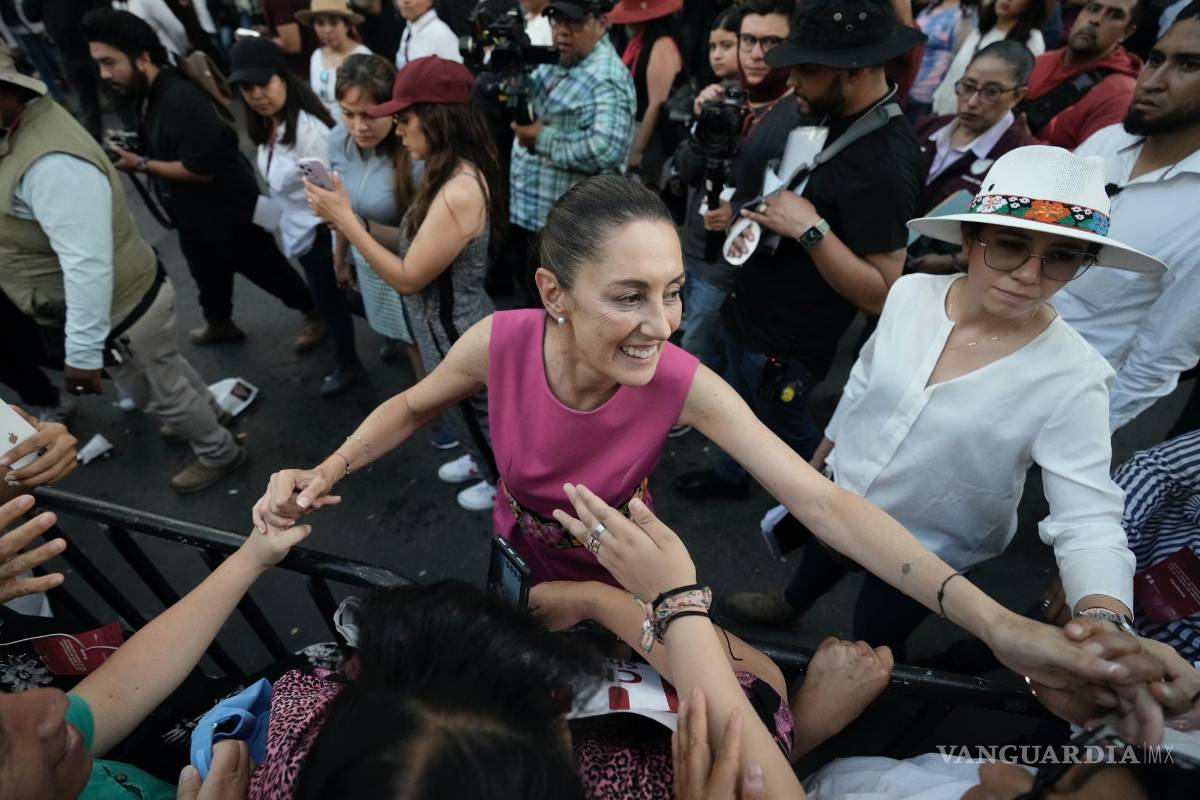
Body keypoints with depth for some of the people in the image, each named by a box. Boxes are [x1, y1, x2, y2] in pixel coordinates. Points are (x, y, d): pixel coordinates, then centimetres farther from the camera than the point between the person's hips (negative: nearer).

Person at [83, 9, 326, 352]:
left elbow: (201, 169, -28)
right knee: (207, 272, 24)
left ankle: (316, 313, 24)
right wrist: (129, 149, 1)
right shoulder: (148, 93, 3)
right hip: (192, 212, 10)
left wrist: (141, 165, -21)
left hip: (229, 210, -10)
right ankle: (219, 323, 46)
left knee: (265, 268, 5)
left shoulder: (181, 100, -28)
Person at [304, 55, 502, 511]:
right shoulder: (456, 173, 0)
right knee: (468, 411, 29)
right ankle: (482, 460, 54)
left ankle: (502, 481, 42)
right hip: (451, 325, 9)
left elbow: (408, 278, -25)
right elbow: (416, 243, 4)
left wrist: (345, 220, -20)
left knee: (474, 412, 16)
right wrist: (357, 223, -7)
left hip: (456, 333, -9)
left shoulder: (458, 192, -32)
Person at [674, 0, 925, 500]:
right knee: (740, 407, 26)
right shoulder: (827, 116, -1)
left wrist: (810, 229, -32)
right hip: (746, 309, 8)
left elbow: (881, 294, -27)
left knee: (786, 431, 14)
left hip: (785, 341, -8)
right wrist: (744, 214, -3)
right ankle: (731, 474, 52)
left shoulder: (885, 163, -27)